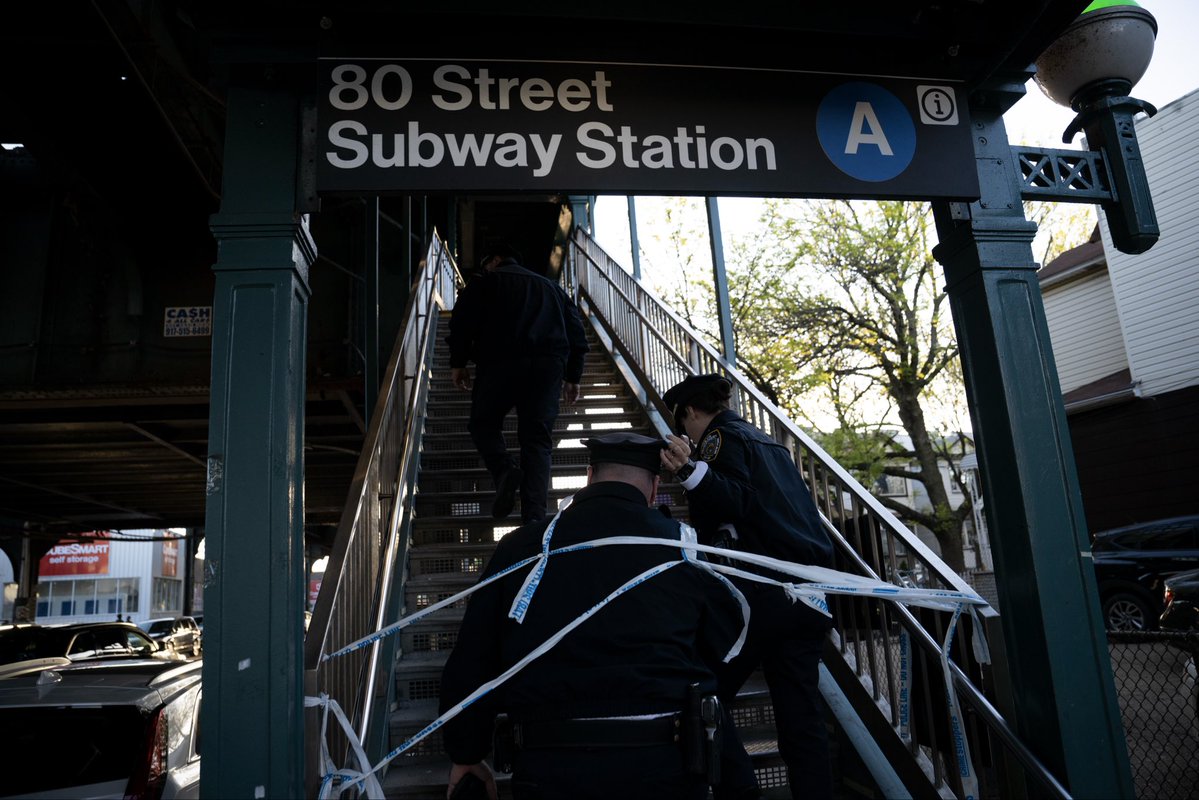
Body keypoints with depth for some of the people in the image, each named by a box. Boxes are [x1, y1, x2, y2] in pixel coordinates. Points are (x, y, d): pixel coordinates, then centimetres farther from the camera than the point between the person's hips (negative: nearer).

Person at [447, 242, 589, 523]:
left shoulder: (485, 282, 15)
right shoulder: (551, 286, 28)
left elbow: (462, 321, 2)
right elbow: (576, 331, 22)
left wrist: (458, 362, 8)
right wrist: (572, 376, 23)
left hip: (499, 363, -3)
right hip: (548, 366, 3)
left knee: (483, 424, 14)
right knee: (537, 439, 4)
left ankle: (504, 469, -15)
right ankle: (534, 518, -8)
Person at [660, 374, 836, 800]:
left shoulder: (721, 437, -1)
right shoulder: (766, 440, 23)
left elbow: (737, 506, -17)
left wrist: (692, 471, -31)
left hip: (765, 588, -8)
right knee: (802, 718, 9)